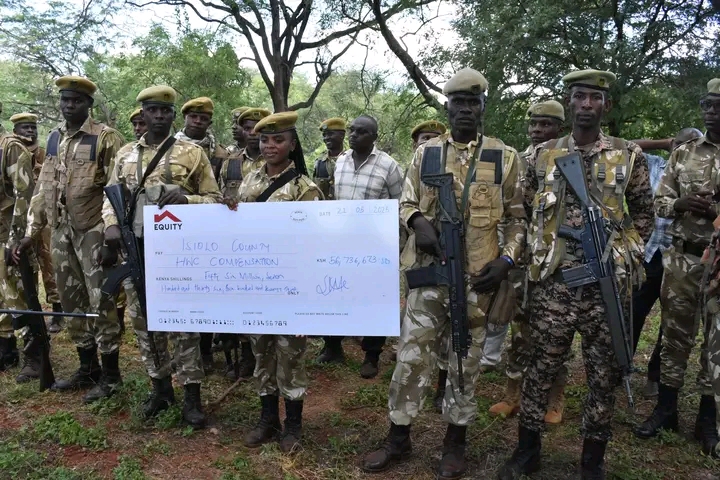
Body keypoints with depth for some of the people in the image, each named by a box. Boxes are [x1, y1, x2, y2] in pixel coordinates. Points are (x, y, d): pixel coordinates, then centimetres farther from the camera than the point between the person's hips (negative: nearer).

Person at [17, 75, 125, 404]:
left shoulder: (106, 137, -8)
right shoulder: (53, 138, 13)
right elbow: (43, 188, 16)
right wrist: (32, 231, 12)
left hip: (93, 232, -7)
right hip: (60, 232, 7)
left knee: (100, 303, -3)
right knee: (72, 303, 13)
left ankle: (110, 375, 9)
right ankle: (87, 369, 26)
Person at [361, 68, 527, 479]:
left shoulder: (506, 157, 2)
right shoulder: (426, 153, 5)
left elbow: (518, 217, 6)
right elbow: (406, 204, 11)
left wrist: (507, 260, -7)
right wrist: (418, 222, -12)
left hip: (478, 279, -1)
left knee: (466, 363, 11)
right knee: (412, 357, 6)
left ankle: (456, 442, 29)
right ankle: (399, 438, 23)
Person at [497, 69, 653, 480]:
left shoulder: (630, 157, 4)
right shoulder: (543, 156, 6)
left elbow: (644, 216, 11)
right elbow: (526, 210, 16)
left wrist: (624, 253, 2)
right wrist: (539, 250, 8)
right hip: (552, 282, 0)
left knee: (604, 374, 10)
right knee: (542, 367, 8)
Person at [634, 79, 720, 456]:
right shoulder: (683, 152, 7)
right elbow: (660, 202, 9)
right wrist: (681, 204, -14)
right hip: (682, 259, 2)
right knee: (674, 334, 10)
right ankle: (665, 409, 23)